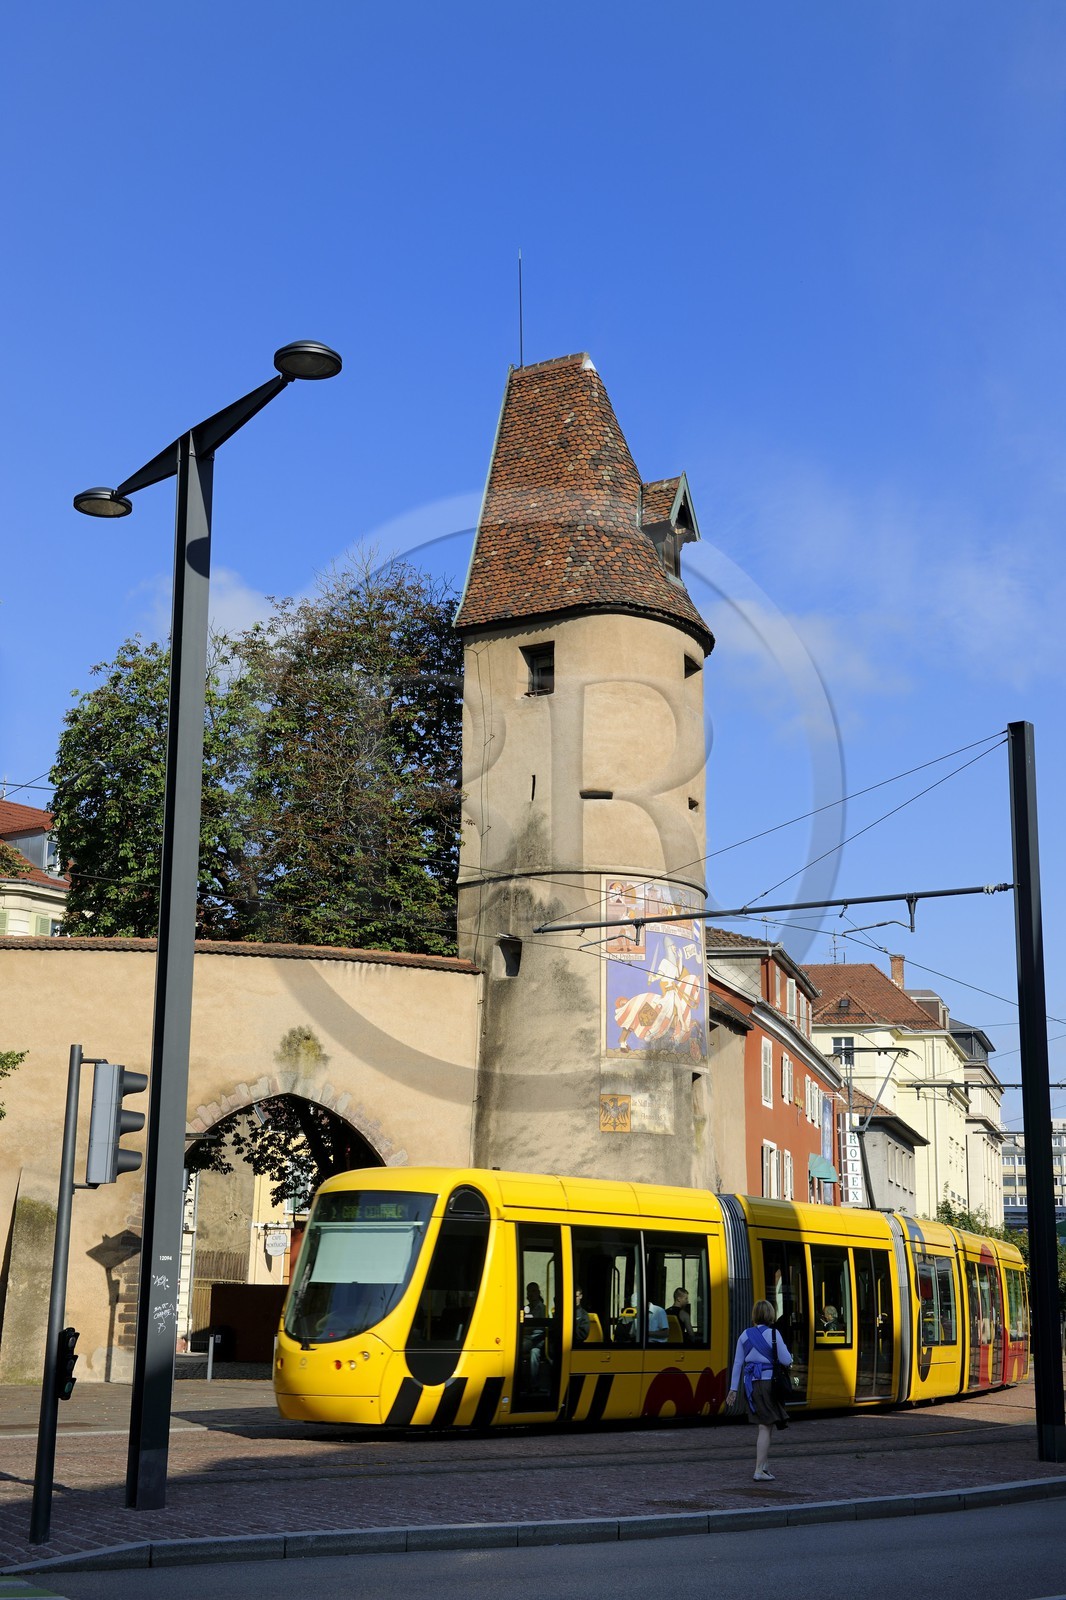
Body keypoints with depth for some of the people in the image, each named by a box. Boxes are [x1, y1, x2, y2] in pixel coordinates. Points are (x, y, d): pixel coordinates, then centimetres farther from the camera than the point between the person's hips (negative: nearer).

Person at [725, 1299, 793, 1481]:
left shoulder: (745, 1335, 7)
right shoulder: (773, 1334, -9)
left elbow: (738, 1363, 9)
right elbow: (786, 1361, -10)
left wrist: (733, 1389, 13)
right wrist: (789, 1355, 14)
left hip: (751, 1383, 6)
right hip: (768, 1382, -6)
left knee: (766, 1425, 20)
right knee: (766, 1427, -3)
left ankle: (764, 1465, 28)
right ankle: (759, 1471, -8)